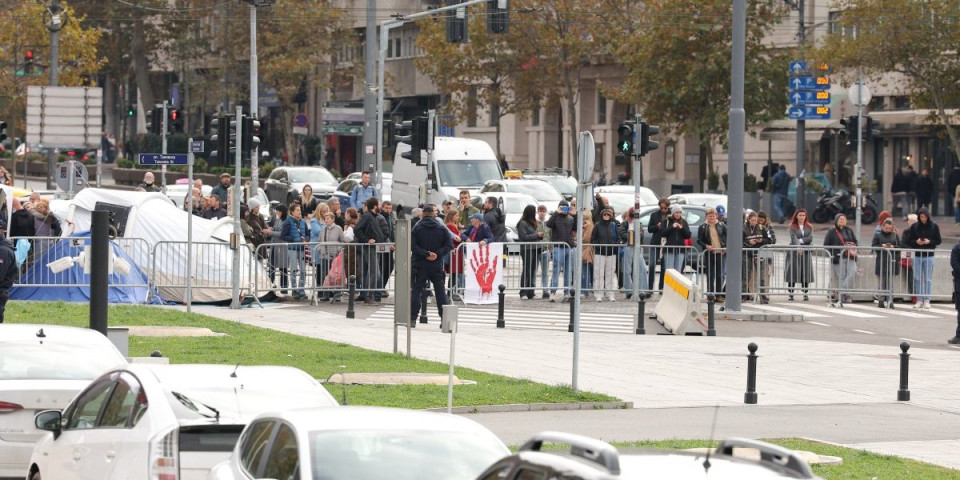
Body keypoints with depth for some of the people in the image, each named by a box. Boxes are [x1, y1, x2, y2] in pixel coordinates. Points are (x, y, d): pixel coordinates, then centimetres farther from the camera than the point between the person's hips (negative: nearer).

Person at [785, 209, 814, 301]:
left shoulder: (809, 227, 10)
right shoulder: (792, 227, 1)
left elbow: (810, 238, -3)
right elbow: (794, 238, -14)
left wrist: (800, 241, -12)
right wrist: (798, 247, -29)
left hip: (806, 252, 2)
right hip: (794, 252, -2)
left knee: (806, 273, -1)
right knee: (793, 273, -4)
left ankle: (805, 293, 5)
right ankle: (790, 293, 1)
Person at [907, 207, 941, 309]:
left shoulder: (934, 226, -1)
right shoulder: (914, 227, 2)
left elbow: (938, 241, 3)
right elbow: (909, 241, 6)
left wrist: (929, 242, -15)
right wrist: (916, 242, -14)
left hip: (929, 256, -2)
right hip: (917, 255, 2)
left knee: (928, 279, 0)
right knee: (918, 279, 4)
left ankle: (927, 300, 5)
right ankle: (919, 300, 11)